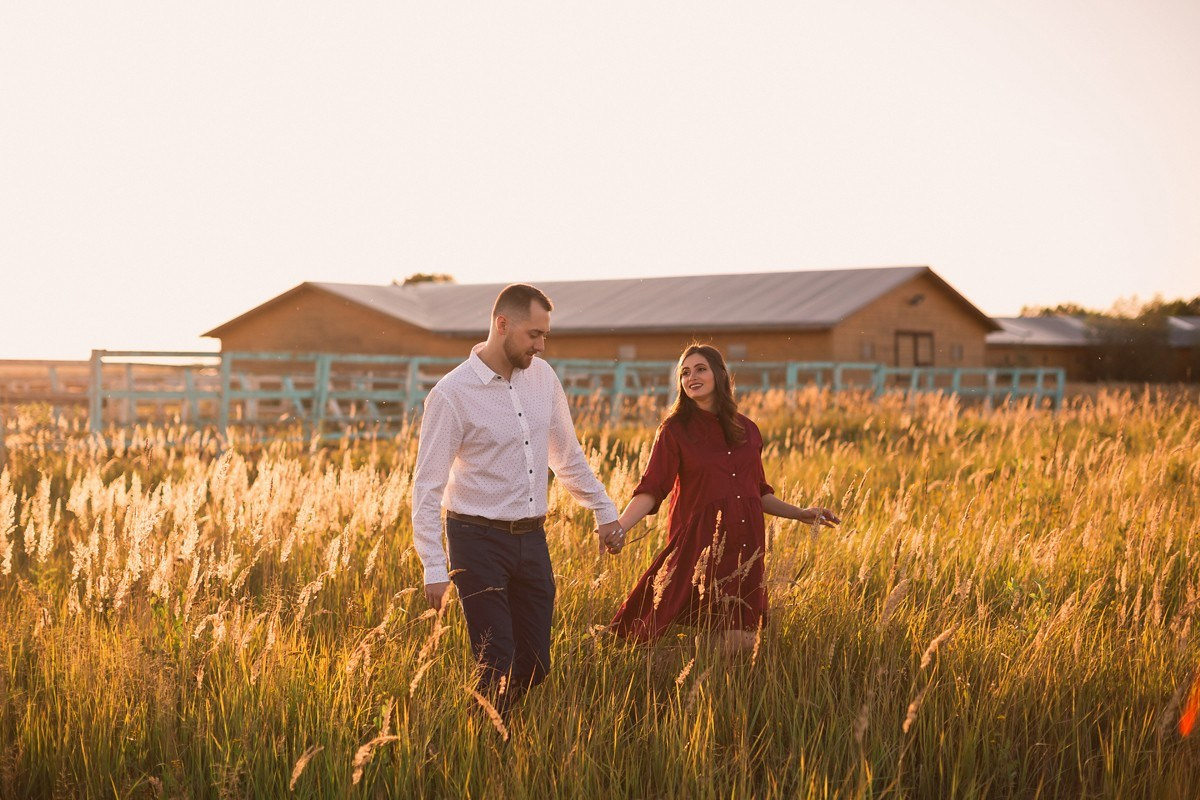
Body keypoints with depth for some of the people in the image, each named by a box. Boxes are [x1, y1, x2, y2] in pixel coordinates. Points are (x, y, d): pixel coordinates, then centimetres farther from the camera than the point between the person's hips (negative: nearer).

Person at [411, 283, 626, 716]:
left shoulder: (543, 376, 5)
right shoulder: (451, 395, -13)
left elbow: (567, 455, 19)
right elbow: (427, 487, -12)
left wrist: (605, 511, 20)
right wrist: (434, 569, -16)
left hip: (532, 538, 6)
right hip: (479, 540, -6)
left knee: (535, 665, 7)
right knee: (497, 666, -8)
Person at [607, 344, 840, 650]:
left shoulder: (747, 430, 11)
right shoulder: (675, 430, -2)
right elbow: (651, 490, -11)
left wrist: (800, 514, 13)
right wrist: (618, 527, -26)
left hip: (745, 546, 4)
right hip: (701, 544, -4)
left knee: (744, 642, 3)